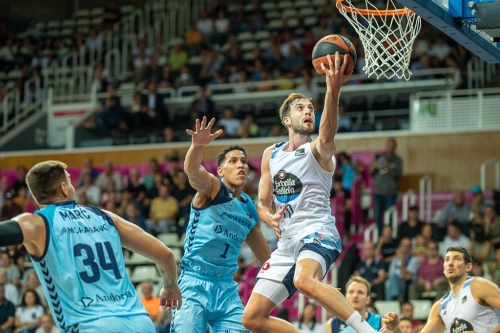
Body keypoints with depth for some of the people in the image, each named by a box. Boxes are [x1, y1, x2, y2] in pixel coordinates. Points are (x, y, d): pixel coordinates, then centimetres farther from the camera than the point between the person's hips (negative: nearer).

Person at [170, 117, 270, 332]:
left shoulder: (250, 209, 13)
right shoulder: (212, 188, -4)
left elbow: (264, 255, 26)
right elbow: (192, 170, -29)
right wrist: (197, 145, -49)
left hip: (227, 288, 6)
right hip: (195, 283, -6)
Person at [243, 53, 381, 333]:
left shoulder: (318, 150, -3)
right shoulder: (271, 155, 15)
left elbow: (327, 136, -29)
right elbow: (263, 204, 17)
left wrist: (333, 90, -44)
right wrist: (271, 219, -8)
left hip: (317, 232, -7)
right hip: (287, 241, 7)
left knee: (304, 280, -41)